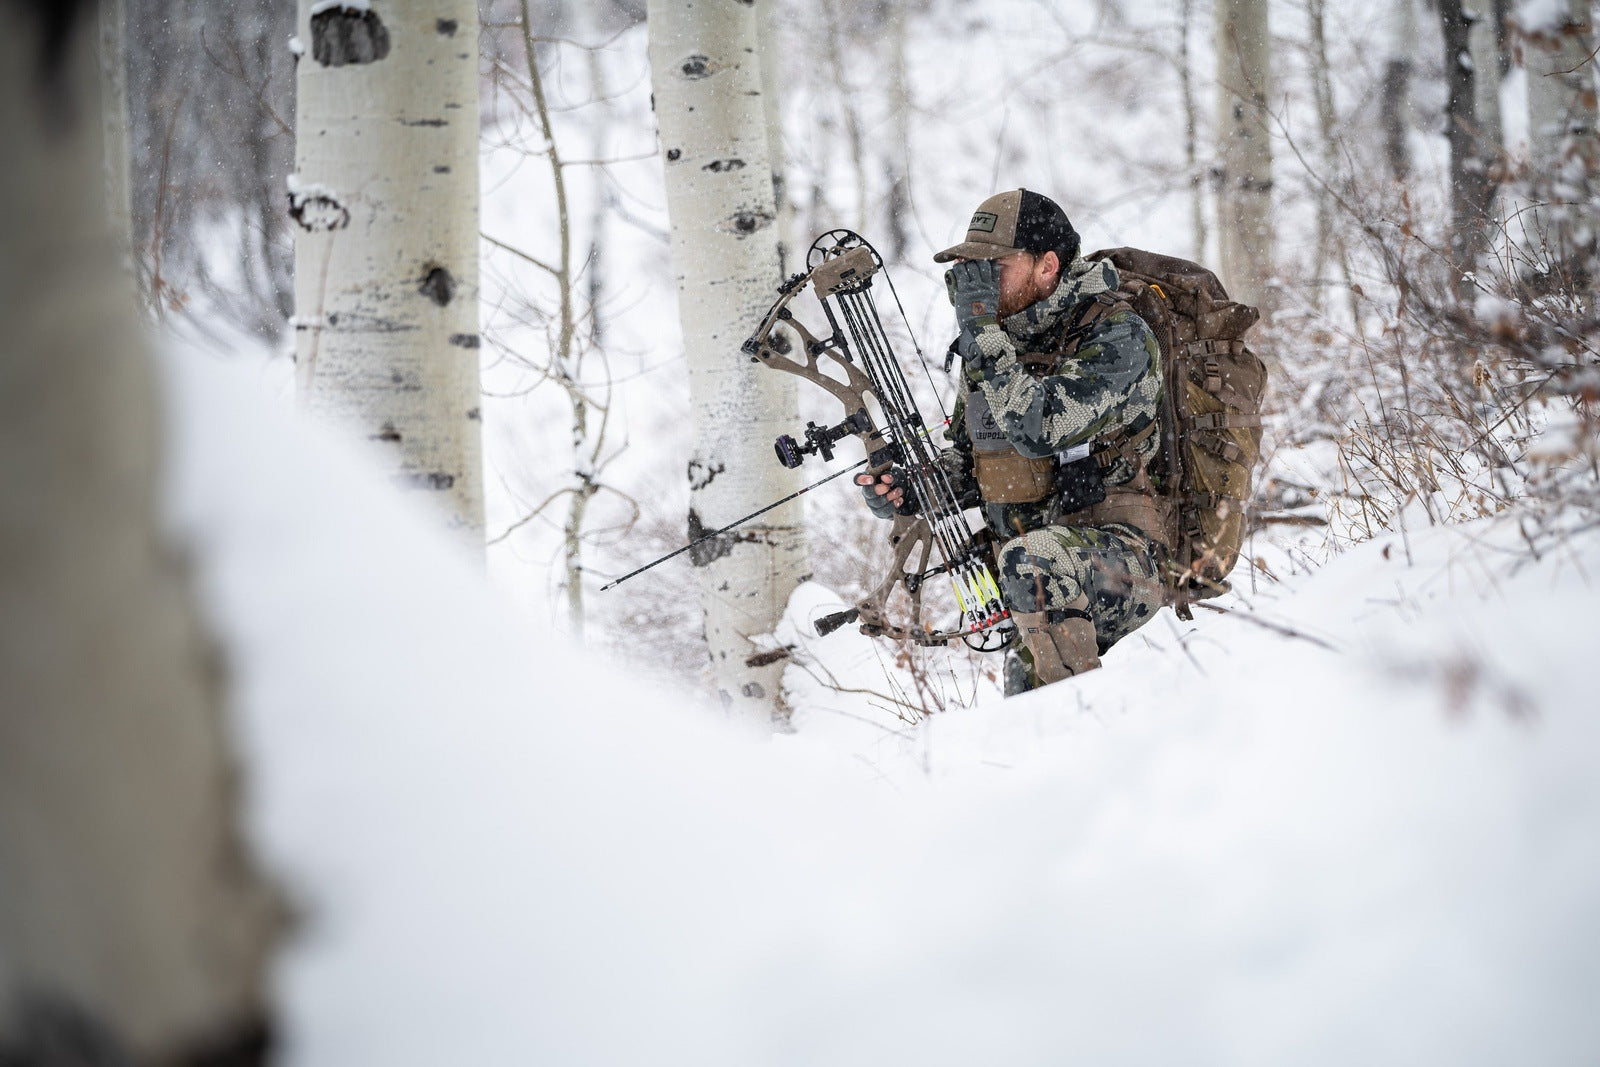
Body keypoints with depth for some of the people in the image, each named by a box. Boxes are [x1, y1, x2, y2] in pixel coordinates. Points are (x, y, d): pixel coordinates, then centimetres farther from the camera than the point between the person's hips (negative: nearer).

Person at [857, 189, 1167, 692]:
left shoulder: (1116, 337, -13)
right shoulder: (998, 343, 10)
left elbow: (1037, 430, -28)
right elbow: (965, 463, 19)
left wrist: (981, 328, -23)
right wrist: (906, 490, -1)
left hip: (1121, 558, -8)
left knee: (1032, 557, -36)